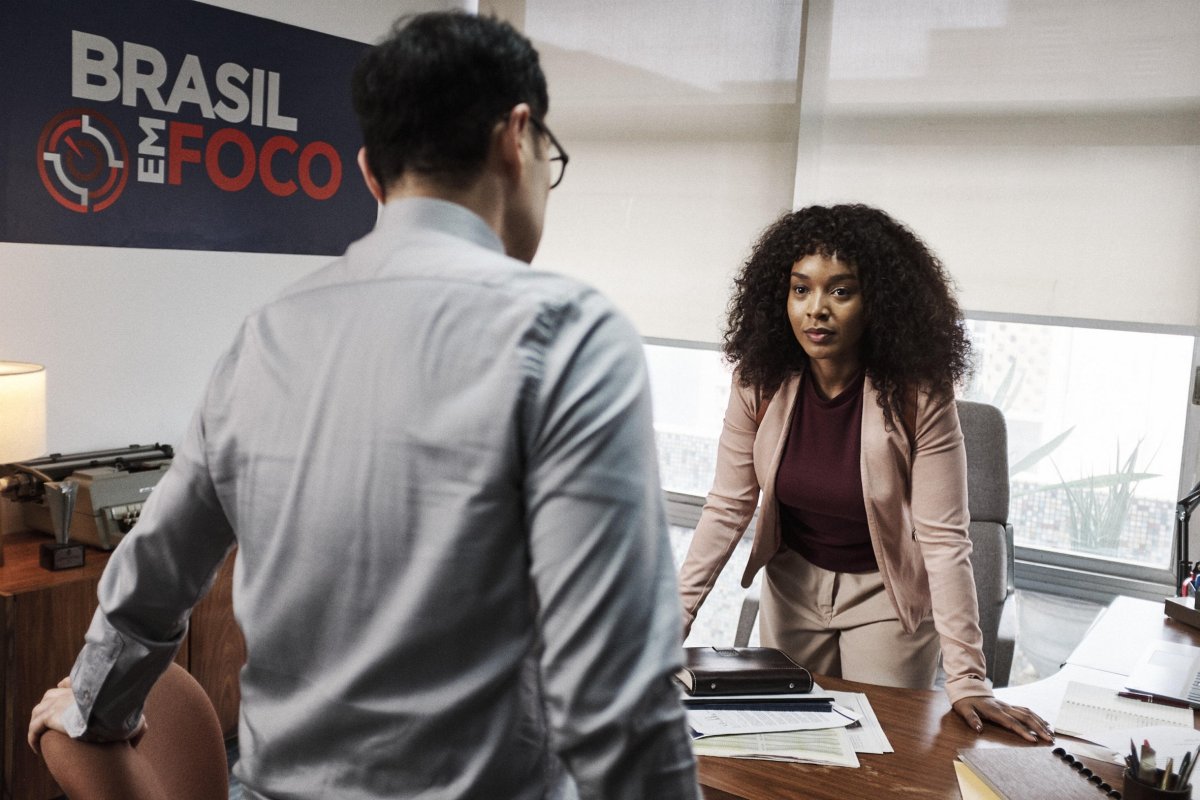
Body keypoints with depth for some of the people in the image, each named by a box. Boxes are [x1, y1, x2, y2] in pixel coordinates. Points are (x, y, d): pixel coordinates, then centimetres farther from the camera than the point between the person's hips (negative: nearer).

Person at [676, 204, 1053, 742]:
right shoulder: (761, 381, -16)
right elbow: (727, 508, -11)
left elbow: (943, 538, -25)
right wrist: (674, 614, -19)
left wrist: (967, 682, -27)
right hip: (793, 581, 3)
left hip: (885, 594, -3)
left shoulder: (917, 396, -25)